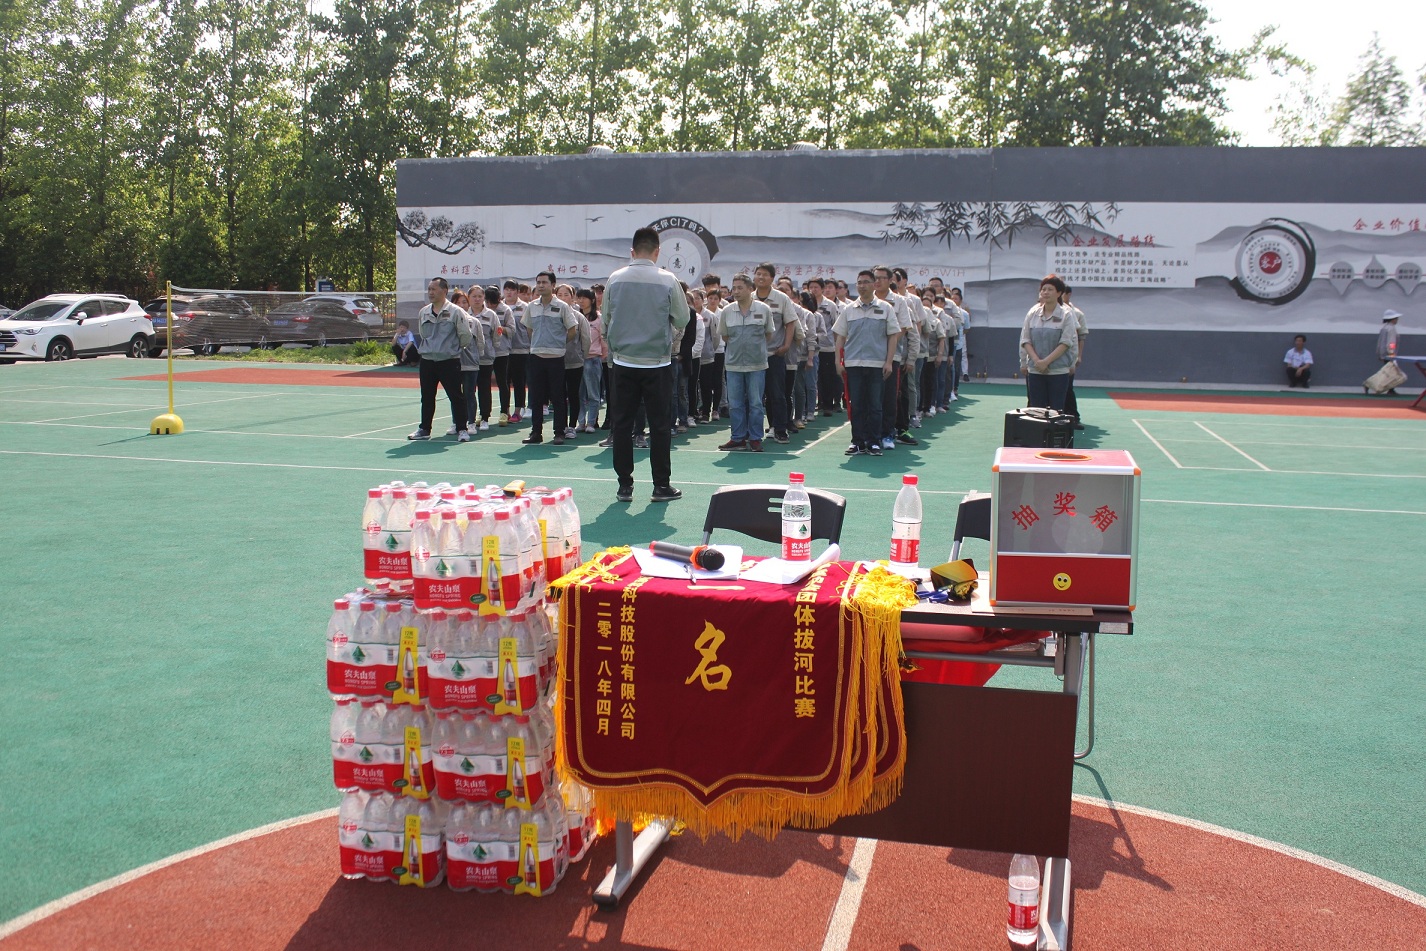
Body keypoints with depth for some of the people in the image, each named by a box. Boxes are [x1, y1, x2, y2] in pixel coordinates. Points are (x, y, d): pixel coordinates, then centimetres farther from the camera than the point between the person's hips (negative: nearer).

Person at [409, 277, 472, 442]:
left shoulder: (455, 312, -8)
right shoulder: (423, 313, 8)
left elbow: (465, 336, -4)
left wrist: (454, 348, 7)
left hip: (449, 362, -5)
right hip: (427, 361, 5)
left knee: (455, 396, -2)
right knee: (427, 397, 11)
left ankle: (461, 429, 5)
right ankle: (424, 429, 21)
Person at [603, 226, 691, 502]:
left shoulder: (615, 279, -1)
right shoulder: (667, 281, -8)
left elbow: (606, 319, 7)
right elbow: (683, 319, -1)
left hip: (623, 362, 2)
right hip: (657, 362, -2)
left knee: (622, 423, 8)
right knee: (660, 424, 5)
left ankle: (624, 485, 10)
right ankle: (662, 485, 8)